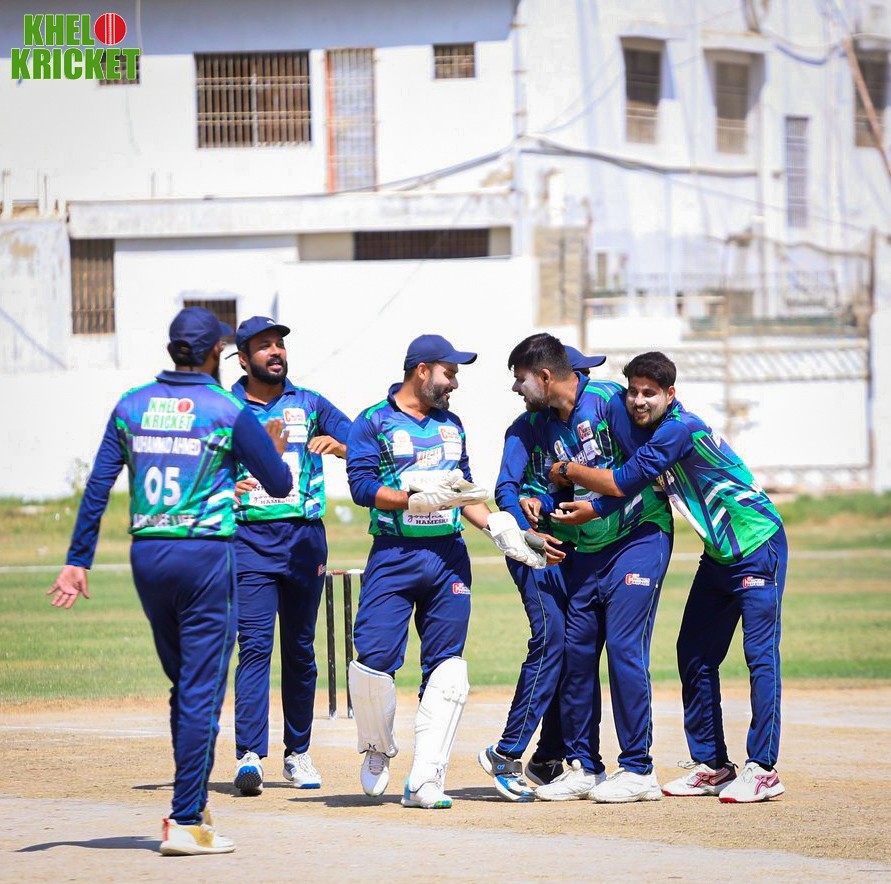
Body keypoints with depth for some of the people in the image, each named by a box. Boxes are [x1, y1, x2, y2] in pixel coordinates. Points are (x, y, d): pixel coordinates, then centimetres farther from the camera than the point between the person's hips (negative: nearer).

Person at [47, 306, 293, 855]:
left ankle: (192, 808, 22)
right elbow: (280, 484, 1)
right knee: (202, 690, -3)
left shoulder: (132, 407, 6)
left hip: (146, 557, 5)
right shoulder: (229, 411, -5)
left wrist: (78, 561, 5)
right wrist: (275, 449, 23)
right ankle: (186, 821, -7)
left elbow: (98, 487, 3)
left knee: (184, 684, 19)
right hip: (205, 556, -5)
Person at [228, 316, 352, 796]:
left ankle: (298, 752, 16)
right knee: (255, 645, -13)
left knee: (300, 649, 8)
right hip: (250, 538, -2)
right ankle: (250, 755, -19)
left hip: (305, 538, 2)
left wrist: (337, 446, -17)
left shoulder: (310, 405, 11)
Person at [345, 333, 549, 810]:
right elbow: (362, 486, -10)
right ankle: (377, 751, 15)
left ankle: (424, 780, -3)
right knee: (373, 659, -12)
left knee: (446, 667, -3)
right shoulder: (373, 423, 0)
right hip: (394, 554, -5)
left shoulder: (451, 424, 18)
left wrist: (496, 526, 7)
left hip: (448, 554, 5)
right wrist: (419, 500, -21)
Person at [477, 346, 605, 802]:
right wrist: (528, 535, -25)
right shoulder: (527, 427, -3)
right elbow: (506, 489, -10)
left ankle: (548, 761, 9)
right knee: (551, 639, -17)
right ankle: (506, 753, -14)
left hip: (572, 548, 7)